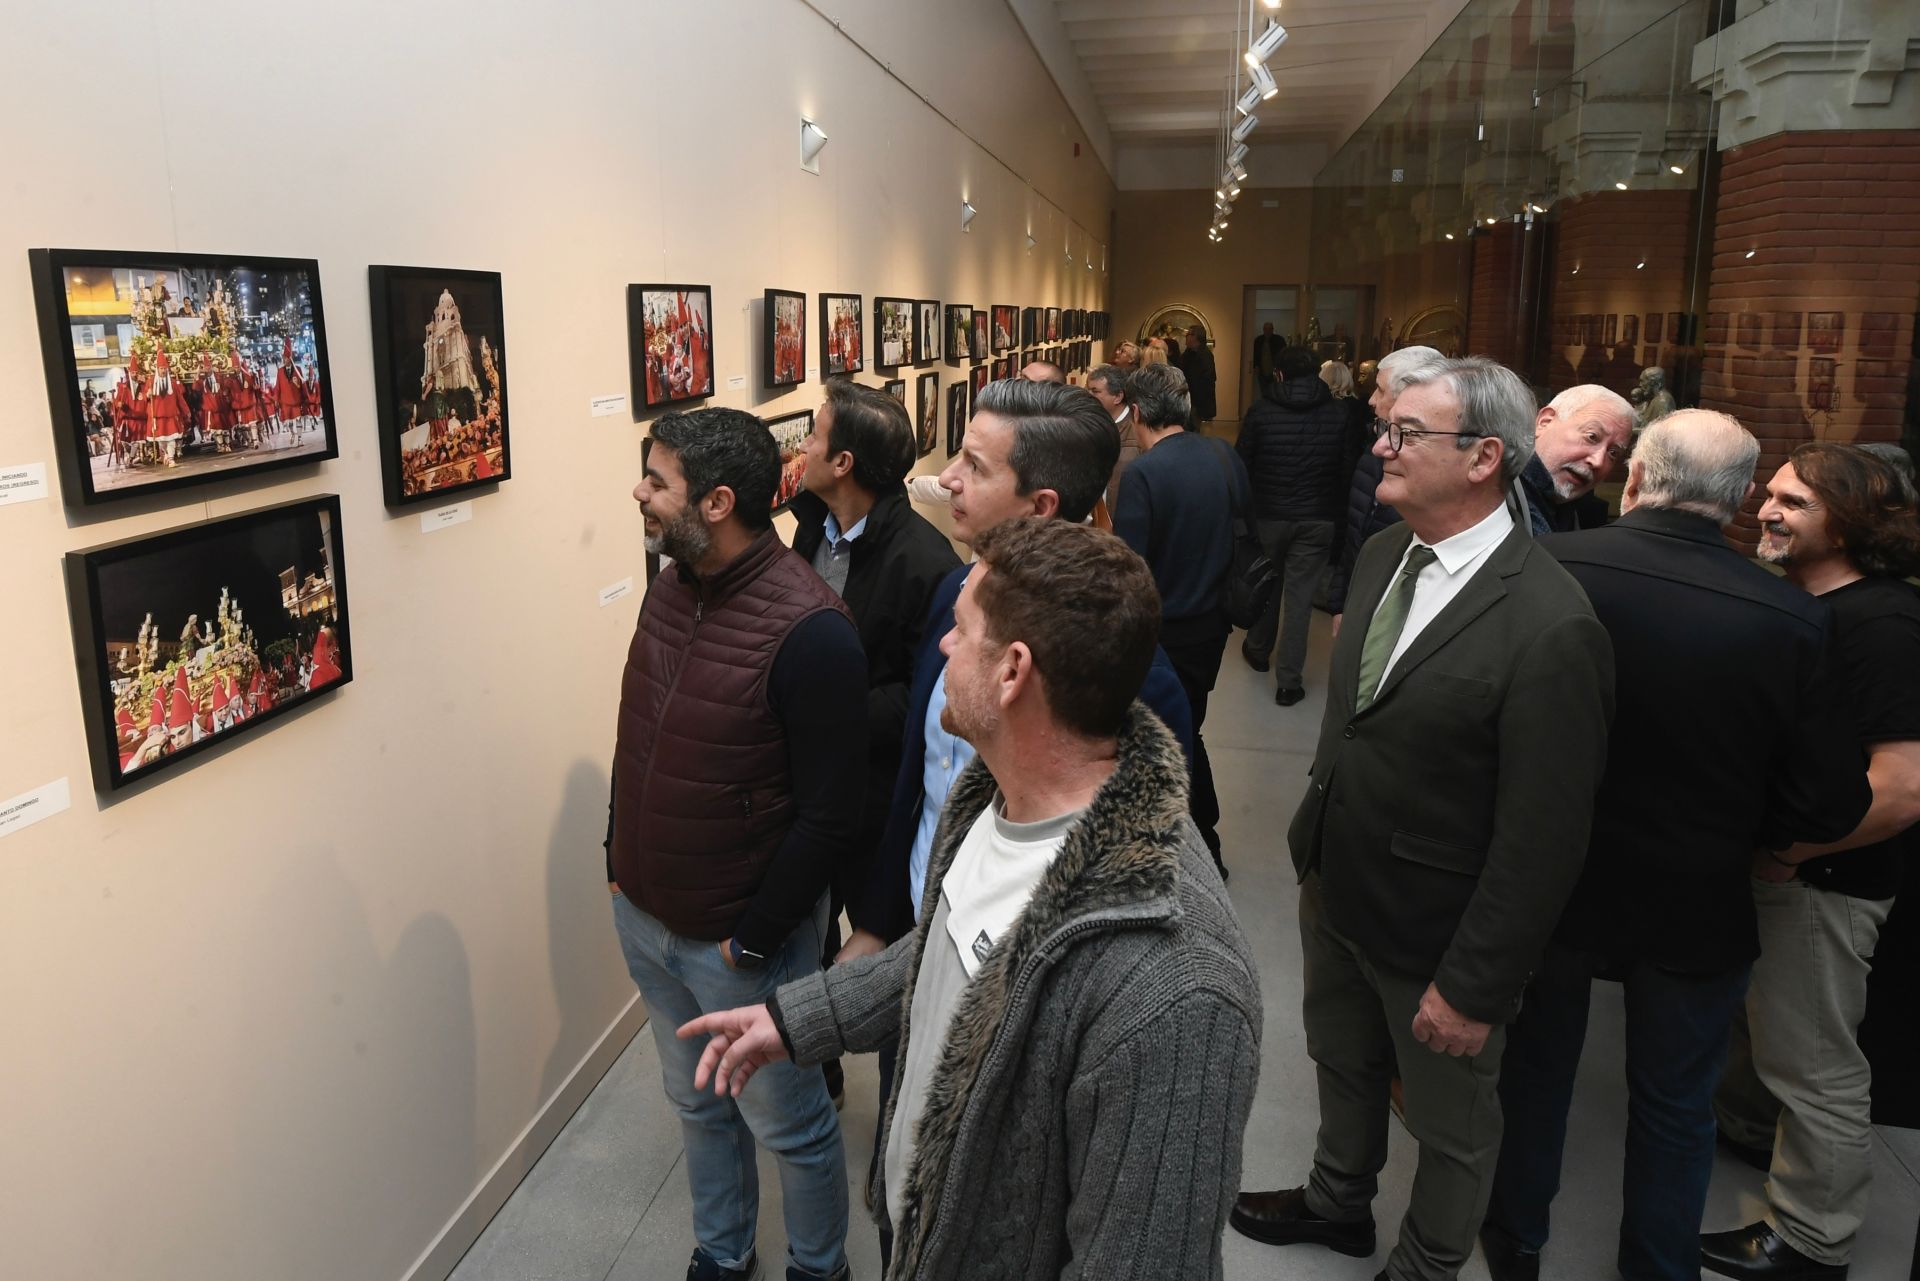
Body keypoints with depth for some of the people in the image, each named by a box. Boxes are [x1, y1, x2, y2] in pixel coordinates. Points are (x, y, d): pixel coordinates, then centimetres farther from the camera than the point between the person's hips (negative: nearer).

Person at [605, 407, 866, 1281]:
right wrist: (618, 859, 11)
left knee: (789, 1126, 15)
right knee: (695, 1103, 25)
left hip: (740, 940, -7)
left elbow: (829, 816, -22)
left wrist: (751, 940, -16)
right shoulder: (669, 586, -1)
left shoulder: (808, 630, -25)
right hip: (642, 916, 7)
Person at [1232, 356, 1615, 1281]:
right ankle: (1339, 1200, 56)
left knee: (1451, 1130, 19)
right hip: (1336, 893, 7)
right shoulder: (1381, 557, -2)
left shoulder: (1550, 627, -27)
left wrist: (1474, 986, -19)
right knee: (1341, 1065, 29)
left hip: (1435, 932, -7)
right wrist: (1317, 842, 11)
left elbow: (1542, 838, -23)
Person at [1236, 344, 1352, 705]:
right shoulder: (1338, 413, -5)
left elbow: (1242, 464, -4)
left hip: (1268, 513, 0)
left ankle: (1258, 650, 39)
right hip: (1318, 518, 0)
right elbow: (1347, 469, -2)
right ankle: (1289, 680, 3)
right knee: (1300, 595, 3)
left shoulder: (1261, 410, -8)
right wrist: (1337, 510, 8)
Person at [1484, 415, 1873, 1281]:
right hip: (1697, 907, -1)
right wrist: (1727, 831, 5)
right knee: (1674, 1106, 21)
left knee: (1535, 1069, 23)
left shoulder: (1548, 566, -20)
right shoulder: (1792, 619, -20)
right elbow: (1829, 807, -14)